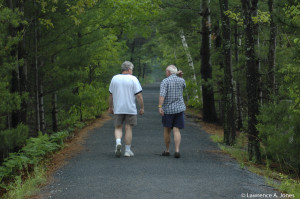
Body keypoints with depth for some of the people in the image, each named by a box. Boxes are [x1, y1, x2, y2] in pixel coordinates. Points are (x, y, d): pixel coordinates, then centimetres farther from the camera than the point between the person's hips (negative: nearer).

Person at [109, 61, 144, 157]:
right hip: (130, 109, -2)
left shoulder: (114, 78, 4)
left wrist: (110, 107, 19)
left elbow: (111, 94, 9)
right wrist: (142, 108, 0)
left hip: (118, 109, 2)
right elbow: (139, 95, -9)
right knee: (128, 129, 5)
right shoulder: (133, 79, -6)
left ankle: (118, 142, -15)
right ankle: (127, 150, 8)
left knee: (118, 128, 12)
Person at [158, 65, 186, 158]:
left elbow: (162, 94, -23)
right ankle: (177, 151, -16)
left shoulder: (165, 81, -9)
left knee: (167, 130, 14)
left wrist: (160, 107, -30)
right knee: (176, 131, 0)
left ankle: (167, 150, 22)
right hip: (179, 109, 2)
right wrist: (180, 76, 13)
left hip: (167, 109, -2)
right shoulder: (181, 80, 2)